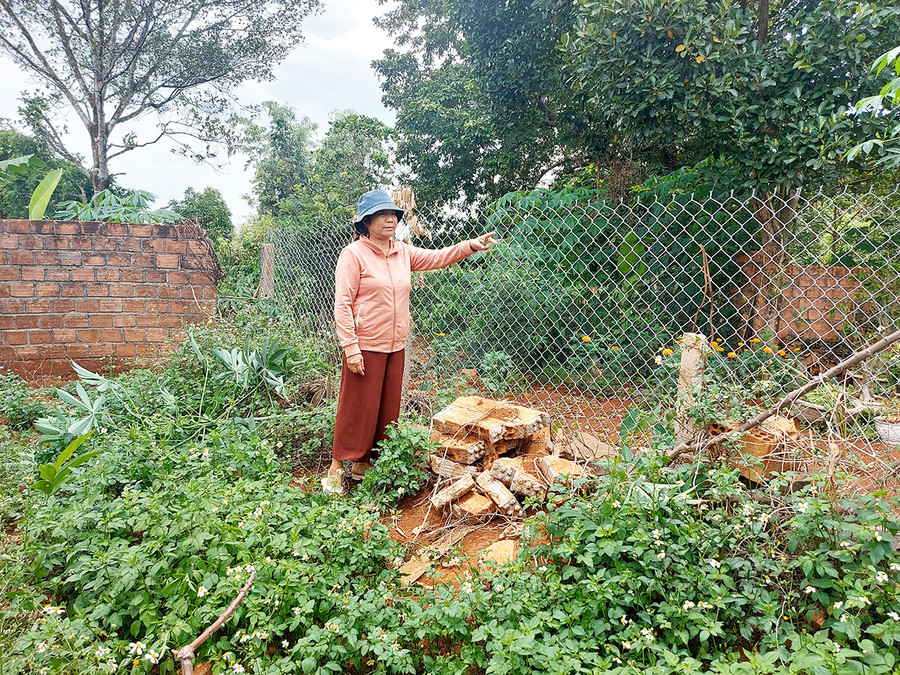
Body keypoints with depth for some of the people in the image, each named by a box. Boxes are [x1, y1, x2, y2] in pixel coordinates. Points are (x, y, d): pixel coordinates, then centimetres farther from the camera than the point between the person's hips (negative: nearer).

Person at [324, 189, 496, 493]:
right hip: (365, 346, -7)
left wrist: (471, 245, -11)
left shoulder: (403, 252, 10)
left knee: (386, 409, 13)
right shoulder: (354, 254, -9)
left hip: (395, 347, 7)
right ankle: (336, 468, 16)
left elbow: (437, 257, 5)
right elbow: (342, 304, -13)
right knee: (356, 409, 0)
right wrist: (350, 346, -18)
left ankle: (363, 464, 28)